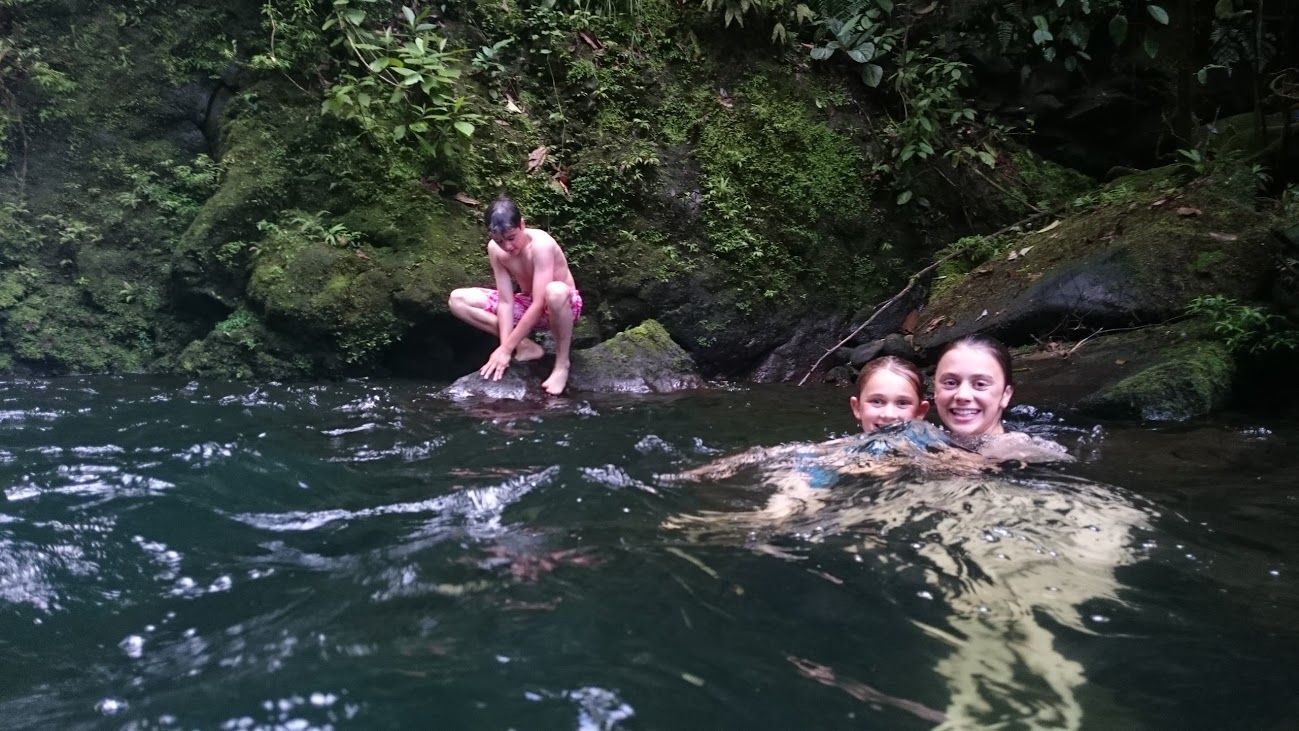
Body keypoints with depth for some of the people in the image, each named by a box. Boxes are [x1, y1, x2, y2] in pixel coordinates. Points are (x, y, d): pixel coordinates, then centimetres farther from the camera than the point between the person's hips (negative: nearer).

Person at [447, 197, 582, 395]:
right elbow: (506, 301, -13)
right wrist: (505, 344, -26)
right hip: (529, 306, 6)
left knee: (555, 291, -45)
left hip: (560, 306, -6)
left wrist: (506, 349, -30)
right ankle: (526, 346, -9)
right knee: (458, 300, -8)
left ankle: (562, 364, -22)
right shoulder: (495, 249, -13)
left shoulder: (541, 244, -30)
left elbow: (539, 303, -32)